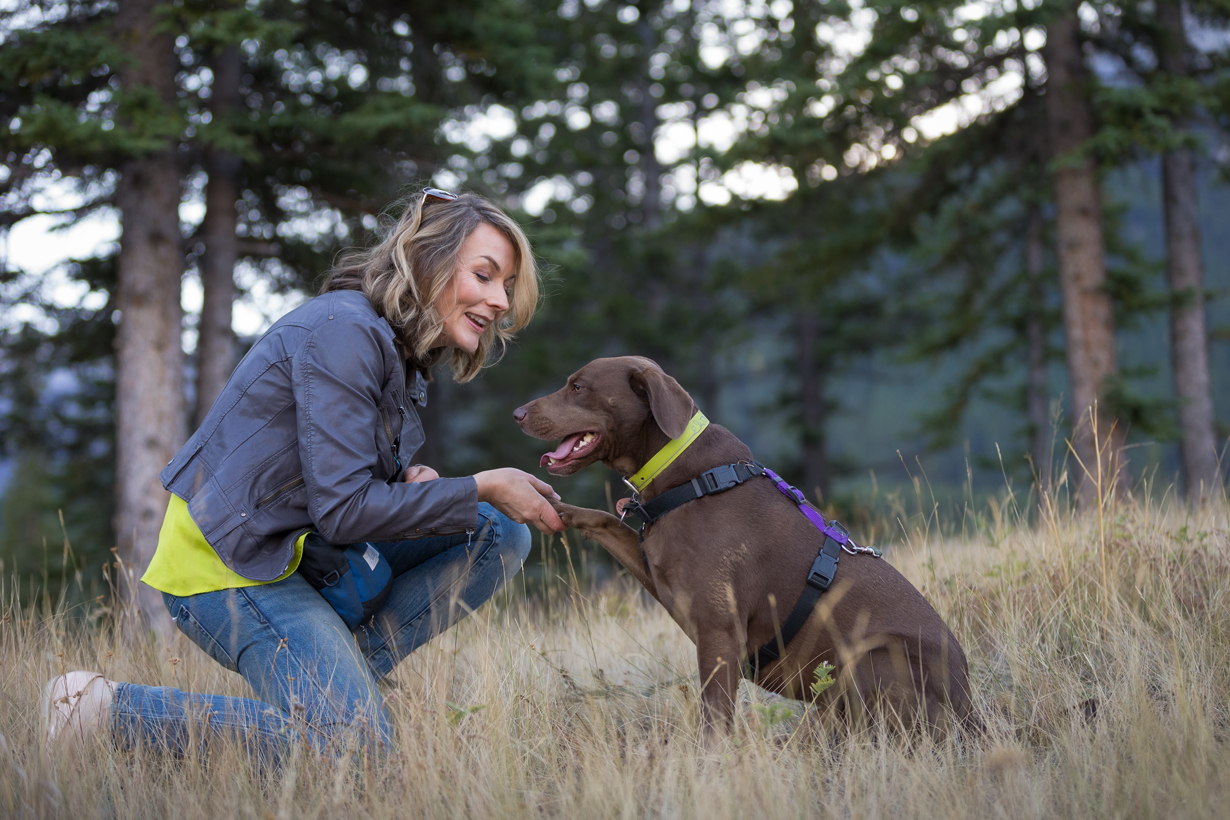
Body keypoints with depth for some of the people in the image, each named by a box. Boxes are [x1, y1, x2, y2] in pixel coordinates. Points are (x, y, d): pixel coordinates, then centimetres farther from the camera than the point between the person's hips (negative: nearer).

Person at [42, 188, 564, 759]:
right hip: (227, 562, -10)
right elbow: (343, 509, -23)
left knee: (499, 533, 3)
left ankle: (338, 679, -1)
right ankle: (104, 709, -11)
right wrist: (482, 489, -17)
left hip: (301, 550, 10)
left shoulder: (395, 346, 11)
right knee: (353, 748, -21)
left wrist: (411, 484, -6)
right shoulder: (343, 328, -19)